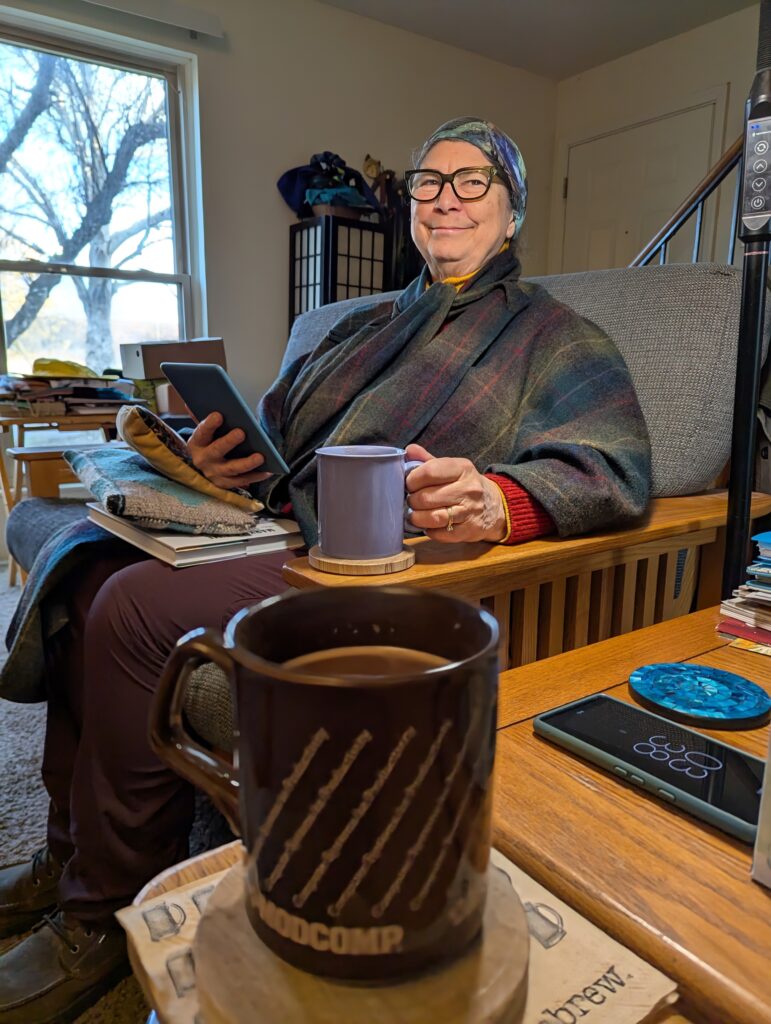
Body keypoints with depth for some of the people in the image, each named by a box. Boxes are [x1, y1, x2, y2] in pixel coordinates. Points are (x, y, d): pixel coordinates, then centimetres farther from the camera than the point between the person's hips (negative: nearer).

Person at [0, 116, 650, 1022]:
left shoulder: (553, 338, 5)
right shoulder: (369, 325, 26)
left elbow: (616, 472, -12)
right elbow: (278, 422, 27)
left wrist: (500, 501, -33)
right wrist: (225, 456, 4)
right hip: (285, 537, 8)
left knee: (137, 608, -22)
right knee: (90, 572, -5)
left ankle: (104, 916, -1)